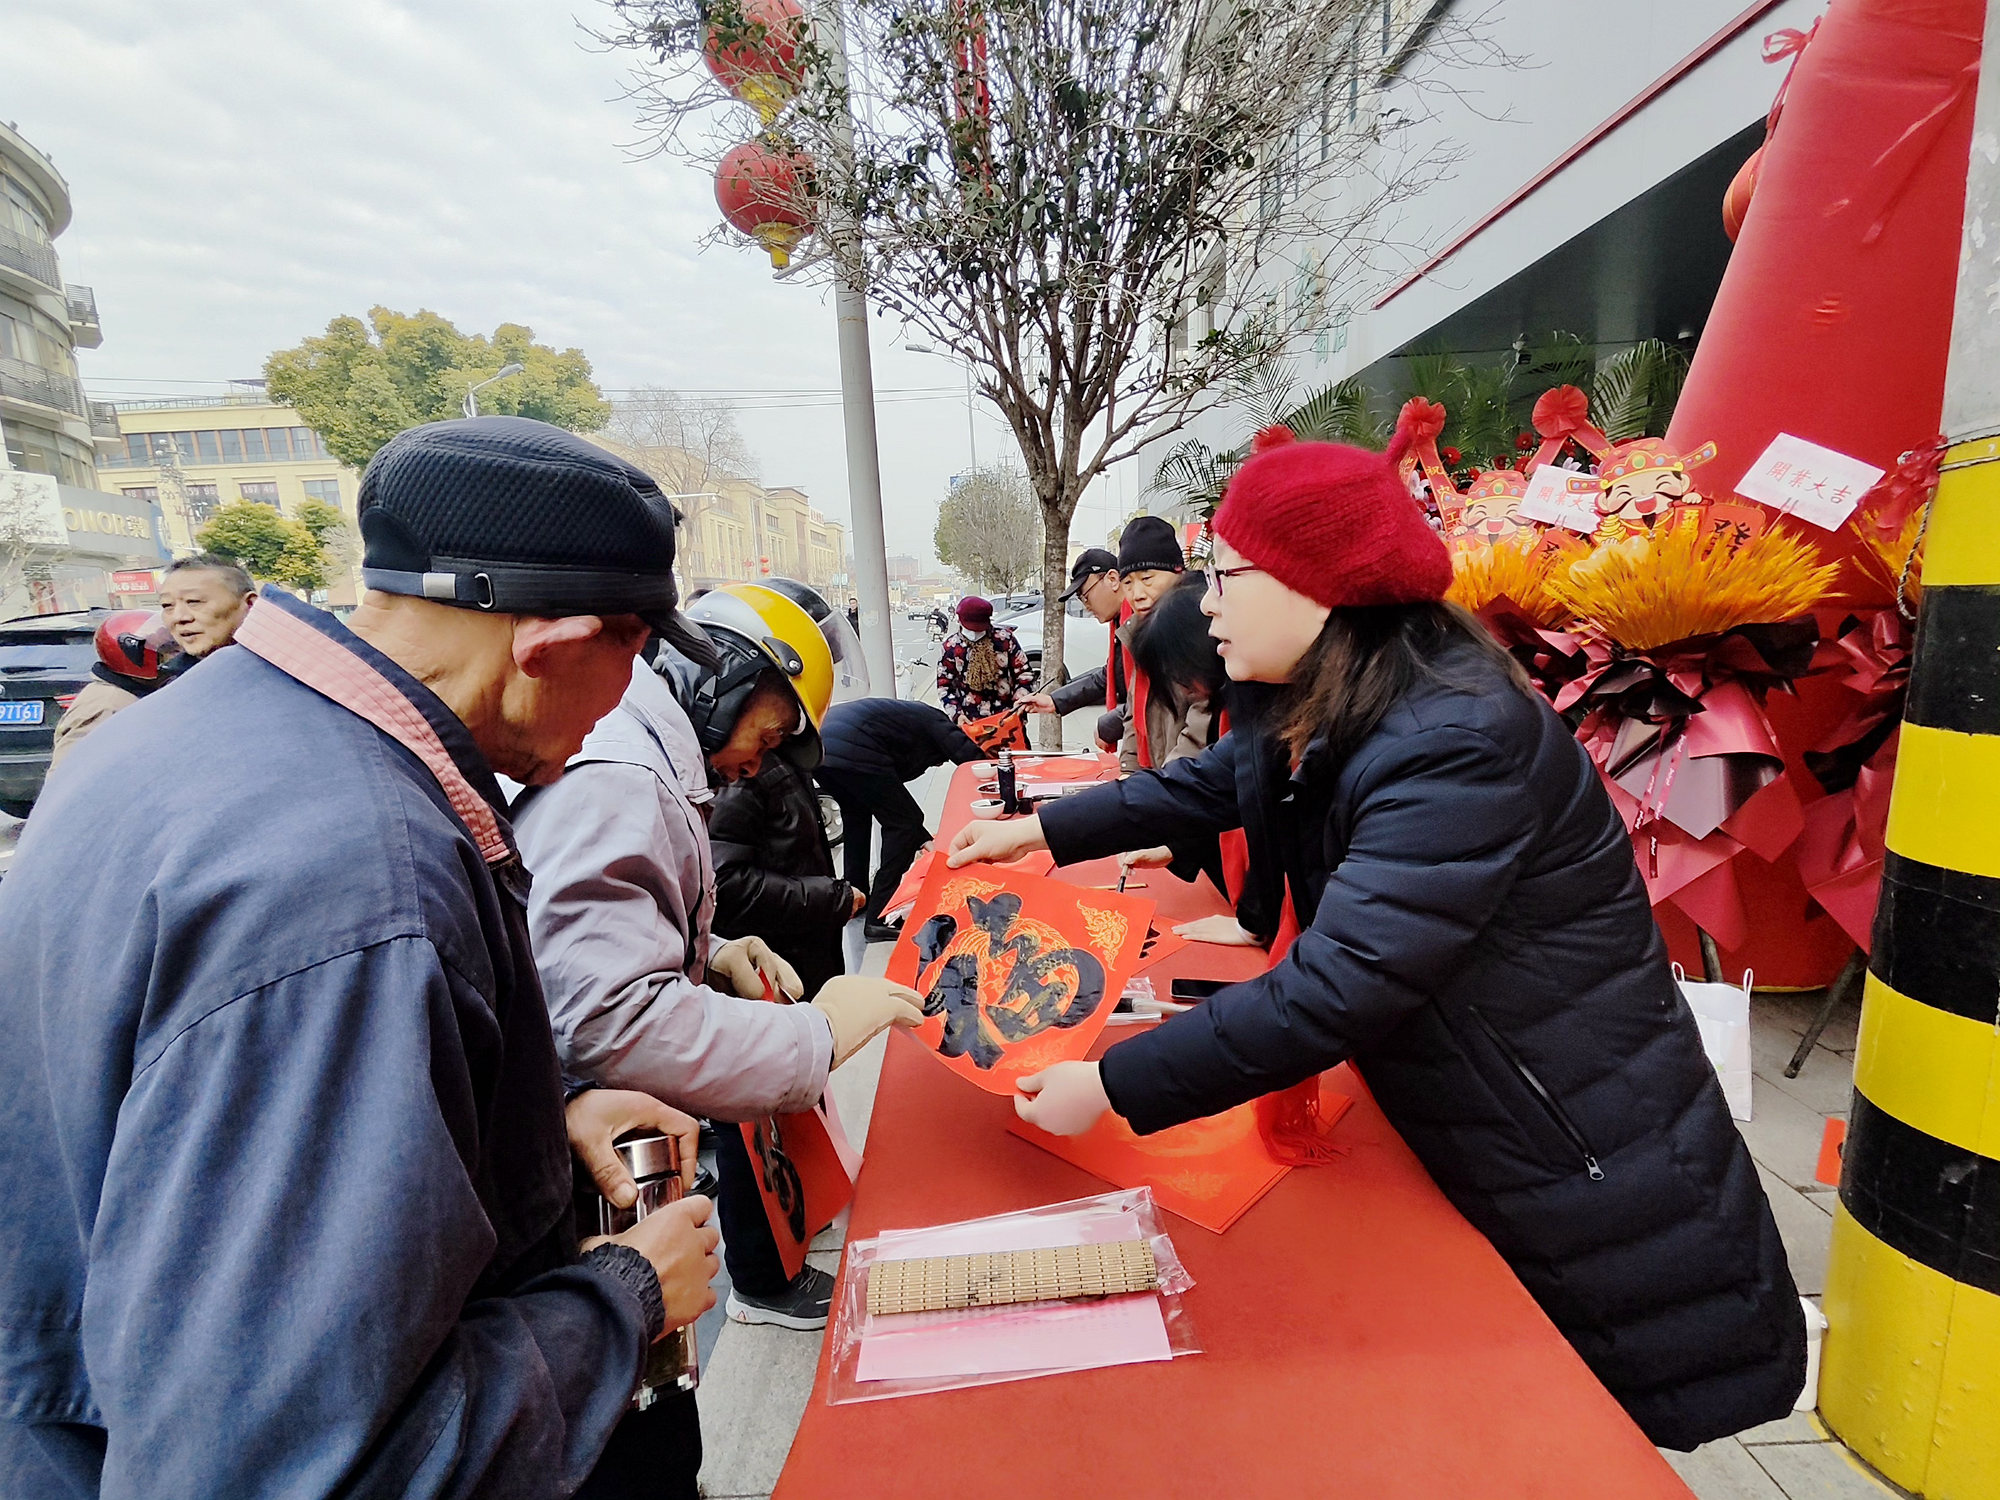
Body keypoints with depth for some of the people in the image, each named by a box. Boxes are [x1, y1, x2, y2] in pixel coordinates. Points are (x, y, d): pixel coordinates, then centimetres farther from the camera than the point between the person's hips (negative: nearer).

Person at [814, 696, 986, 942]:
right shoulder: (934, 721, 16)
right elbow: (972, 758, -3)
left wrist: (923, 840, 37)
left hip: (817, 746, 9)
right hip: (851, 752, -9)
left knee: (856, 814, 32)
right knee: (905, 822, 5)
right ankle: (878, 919, 3)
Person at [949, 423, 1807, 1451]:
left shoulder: (1461, 740, -32)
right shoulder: (1320, 717, -3)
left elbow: (1342, 988, -36)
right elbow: (1207, 784, 12)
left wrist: (1115, 1087, -30)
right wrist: (1045, 830, 10)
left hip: (1592, 1168, -8)